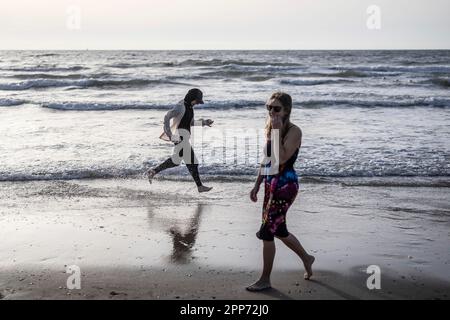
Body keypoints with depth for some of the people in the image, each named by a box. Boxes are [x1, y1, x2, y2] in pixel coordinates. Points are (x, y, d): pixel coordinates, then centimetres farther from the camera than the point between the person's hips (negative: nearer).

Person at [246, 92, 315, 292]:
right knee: (279, 230, 19)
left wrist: (277, 131, -24)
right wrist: (257, 185, 17)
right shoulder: (270, 129, 10)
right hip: (271, 184, 9)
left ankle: (265, 280, 8)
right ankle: (306, 258, 42)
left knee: (266, 232, -6)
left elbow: (281, 158, -27)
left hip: (285, 186, -9)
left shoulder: (294, 131, -15)